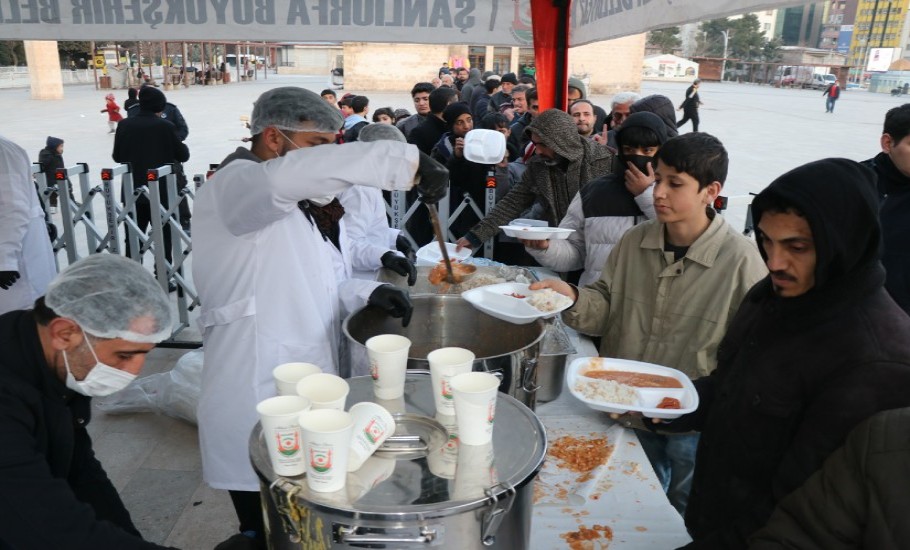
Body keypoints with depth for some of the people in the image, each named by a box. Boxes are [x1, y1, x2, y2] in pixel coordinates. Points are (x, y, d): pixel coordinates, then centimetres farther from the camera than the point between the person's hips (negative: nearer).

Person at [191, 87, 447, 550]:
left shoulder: (297, 205, 18)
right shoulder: (233, 186, -12)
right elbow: (294, 174, -35)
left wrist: (365, 293, -2)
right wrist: (407, 161, -35)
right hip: (257, 403, -9)